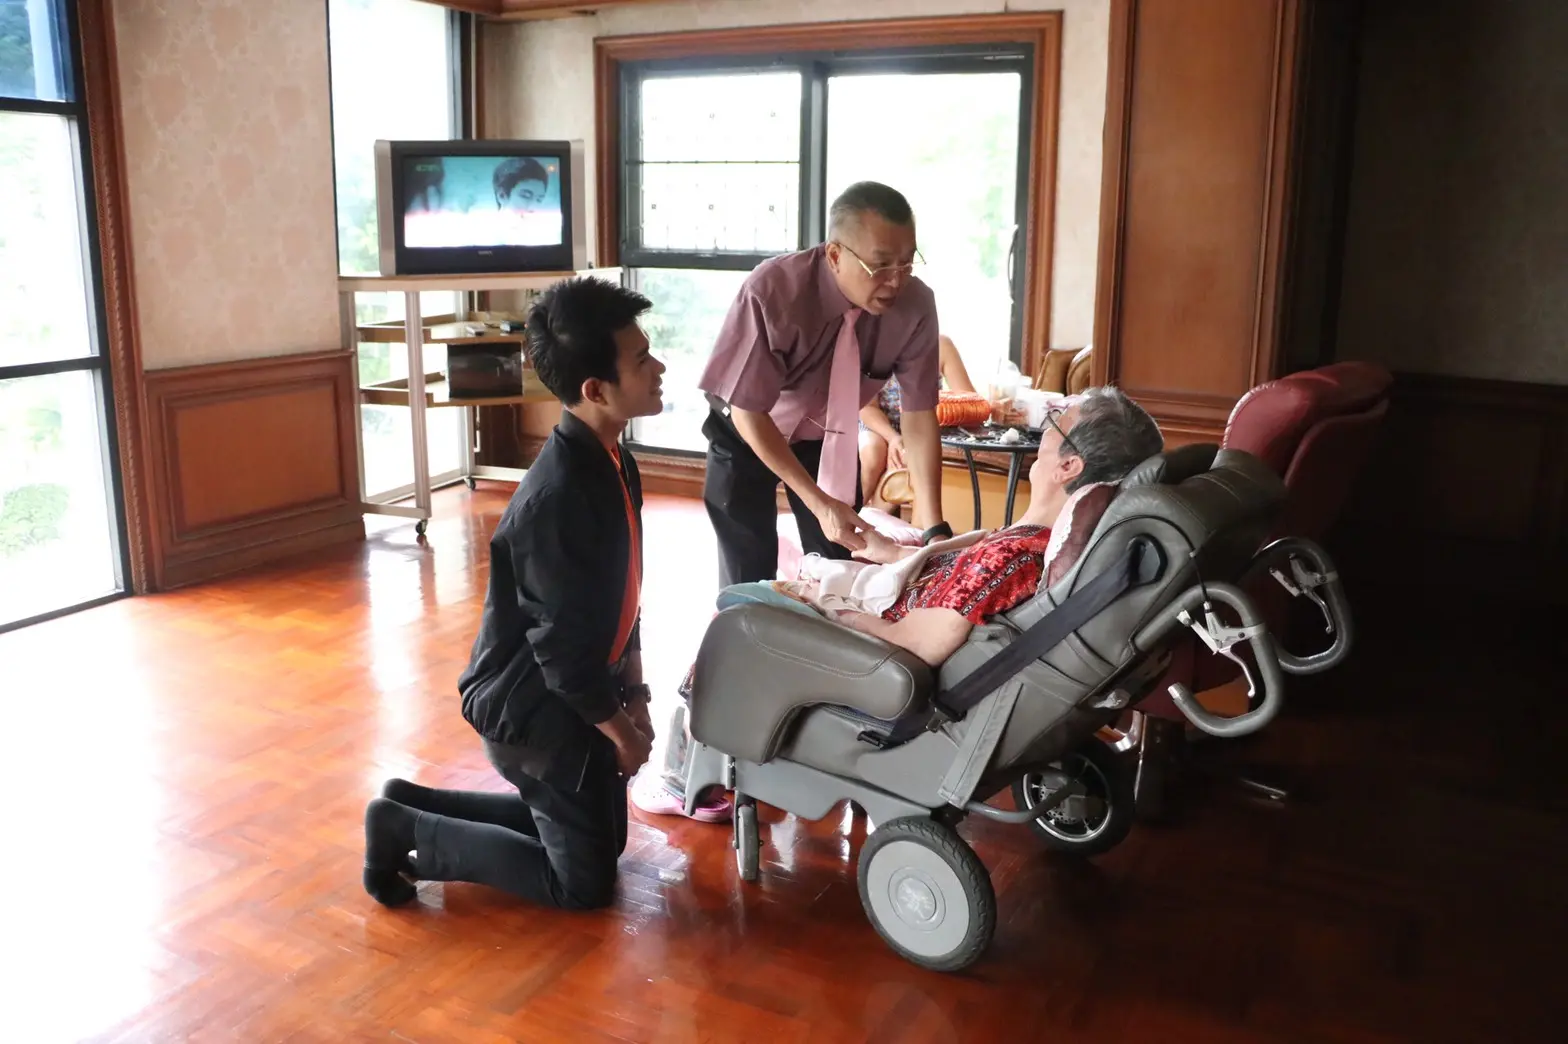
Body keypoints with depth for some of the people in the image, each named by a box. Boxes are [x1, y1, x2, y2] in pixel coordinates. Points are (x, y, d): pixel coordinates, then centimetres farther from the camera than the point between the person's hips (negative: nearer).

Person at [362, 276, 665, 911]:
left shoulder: (611, 462, -1)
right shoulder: (558, 497, -30)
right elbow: (564, 650, -25)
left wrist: (634, 693, 6)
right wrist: (620, 730, -12)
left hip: (577, 693, 9)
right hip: (535, 707, -9)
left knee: (603, 835, 23)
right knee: (583, 881, 4)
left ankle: (414, 805, 25)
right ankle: (405, 833, 11)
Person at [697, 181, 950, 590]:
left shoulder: (916, 305, -24)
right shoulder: (771, 292, -34)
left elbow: (919, 416, -19)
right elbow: (748, 413, -27)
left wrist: (933, 530, -26)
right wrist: (818, 502, -33)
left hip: (829, 433, 3)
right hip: (747, 432, -3)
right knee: (748, 576, -5)